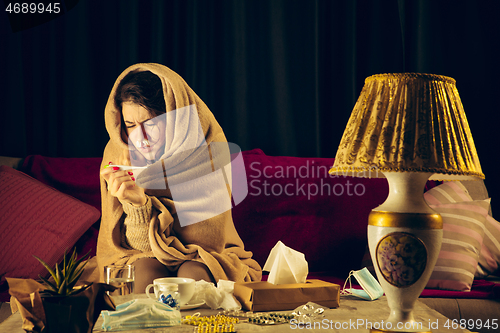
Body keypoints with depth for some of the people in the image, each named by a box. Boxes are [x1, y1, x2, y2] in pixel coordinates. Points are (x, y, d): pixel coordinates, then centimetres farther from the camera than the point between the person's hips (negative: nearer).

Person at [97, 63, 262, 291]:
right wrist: (136, 204, -30)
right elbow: (141, 246, -9)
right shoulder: (117, 155, -8)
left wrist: (143, 202, -23)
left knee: (193, 273, -33)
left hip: (205, 260, -1)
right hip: (142, 259, 1)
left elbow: (207, 235, -16)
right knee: (146, 270, -31)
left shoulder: (208, 148, -14)